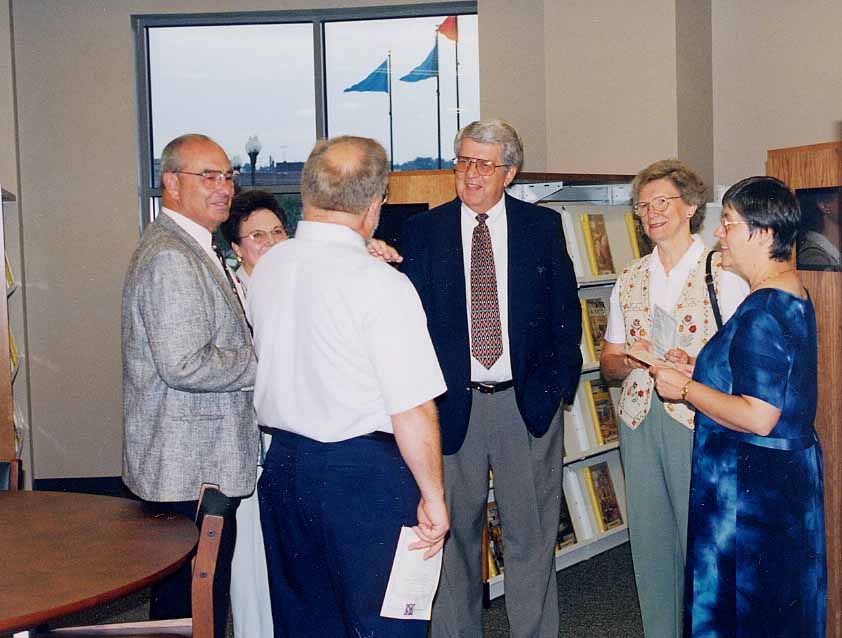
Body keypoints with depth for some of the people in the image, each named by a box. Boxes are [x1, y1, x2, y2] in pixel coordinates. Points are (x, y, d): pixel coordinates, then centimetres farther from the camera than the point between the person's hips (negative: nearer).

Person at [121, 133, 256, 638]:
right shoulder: (171, 259, -18)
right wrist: (266, 361, -15)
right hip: (191, 473, -11)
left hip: (201, 466, 11)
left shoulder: (195, 251, 17)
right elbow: (183, 365, -26)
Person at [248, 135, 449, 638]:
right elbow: (412, 412, -19)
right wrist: (433, 497, -7)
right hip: (364, 474, -6)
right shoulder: (381, 284, -18)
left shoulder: (266, 268, 2)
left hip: (283, 464, 7)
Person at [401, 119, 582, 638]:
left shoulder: (544, 226, 3)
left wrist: (558, 386, -1)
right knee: (454, 533, 11)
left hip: (528, 402, 0)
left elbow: (567, 314, 6)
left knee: (532, 536, 9)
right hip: (451, 402, 0)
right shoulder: (423, 231, 3)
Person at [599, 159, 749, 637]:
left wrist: (693, 366, -23)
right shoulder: (630, 279, 12)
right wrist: (630, 361, -7)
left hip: (699, 419, -5)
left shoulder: (724, 273, -2)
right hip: (639, 418, 5)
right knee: (649, 539, 10)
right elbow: (609, 362, 14)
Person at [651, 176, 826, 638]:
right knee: (781, 601, 22)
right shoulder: (793, 294, 8)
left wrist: (685, 388, -17)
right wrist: (698, 369, 10)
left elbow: (758, 418, -28)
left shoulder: (762, 311, -24)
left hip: (752, 484, -10)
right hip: (791, 472, 11)